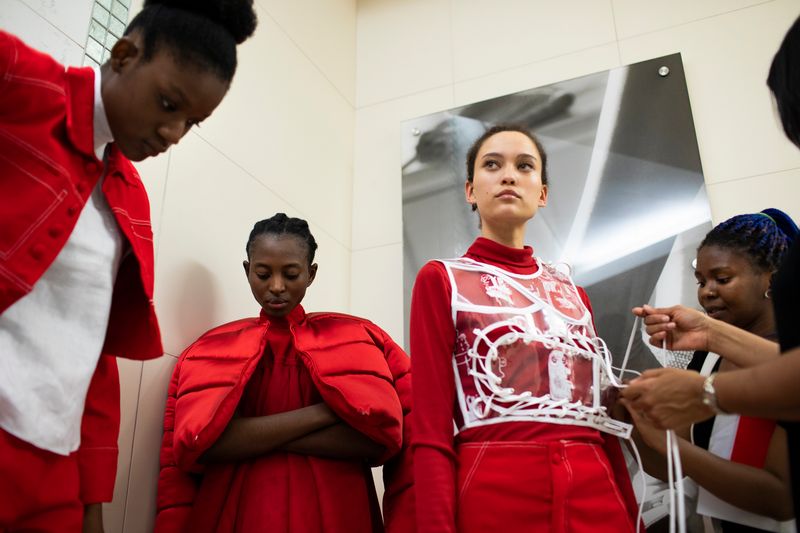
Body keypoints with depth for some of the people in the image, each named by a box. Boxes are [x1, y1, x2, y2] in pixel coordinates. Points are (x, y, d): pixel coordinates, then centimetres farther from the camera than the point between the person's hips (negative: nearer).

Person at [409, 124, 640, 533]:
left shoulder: (573, 293, 15)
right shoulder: (441, 280, 1)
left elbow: (603, 418, 15)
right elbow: (430, 428, -7)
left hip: (597, 496, 5)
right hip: (493, 498, -4)